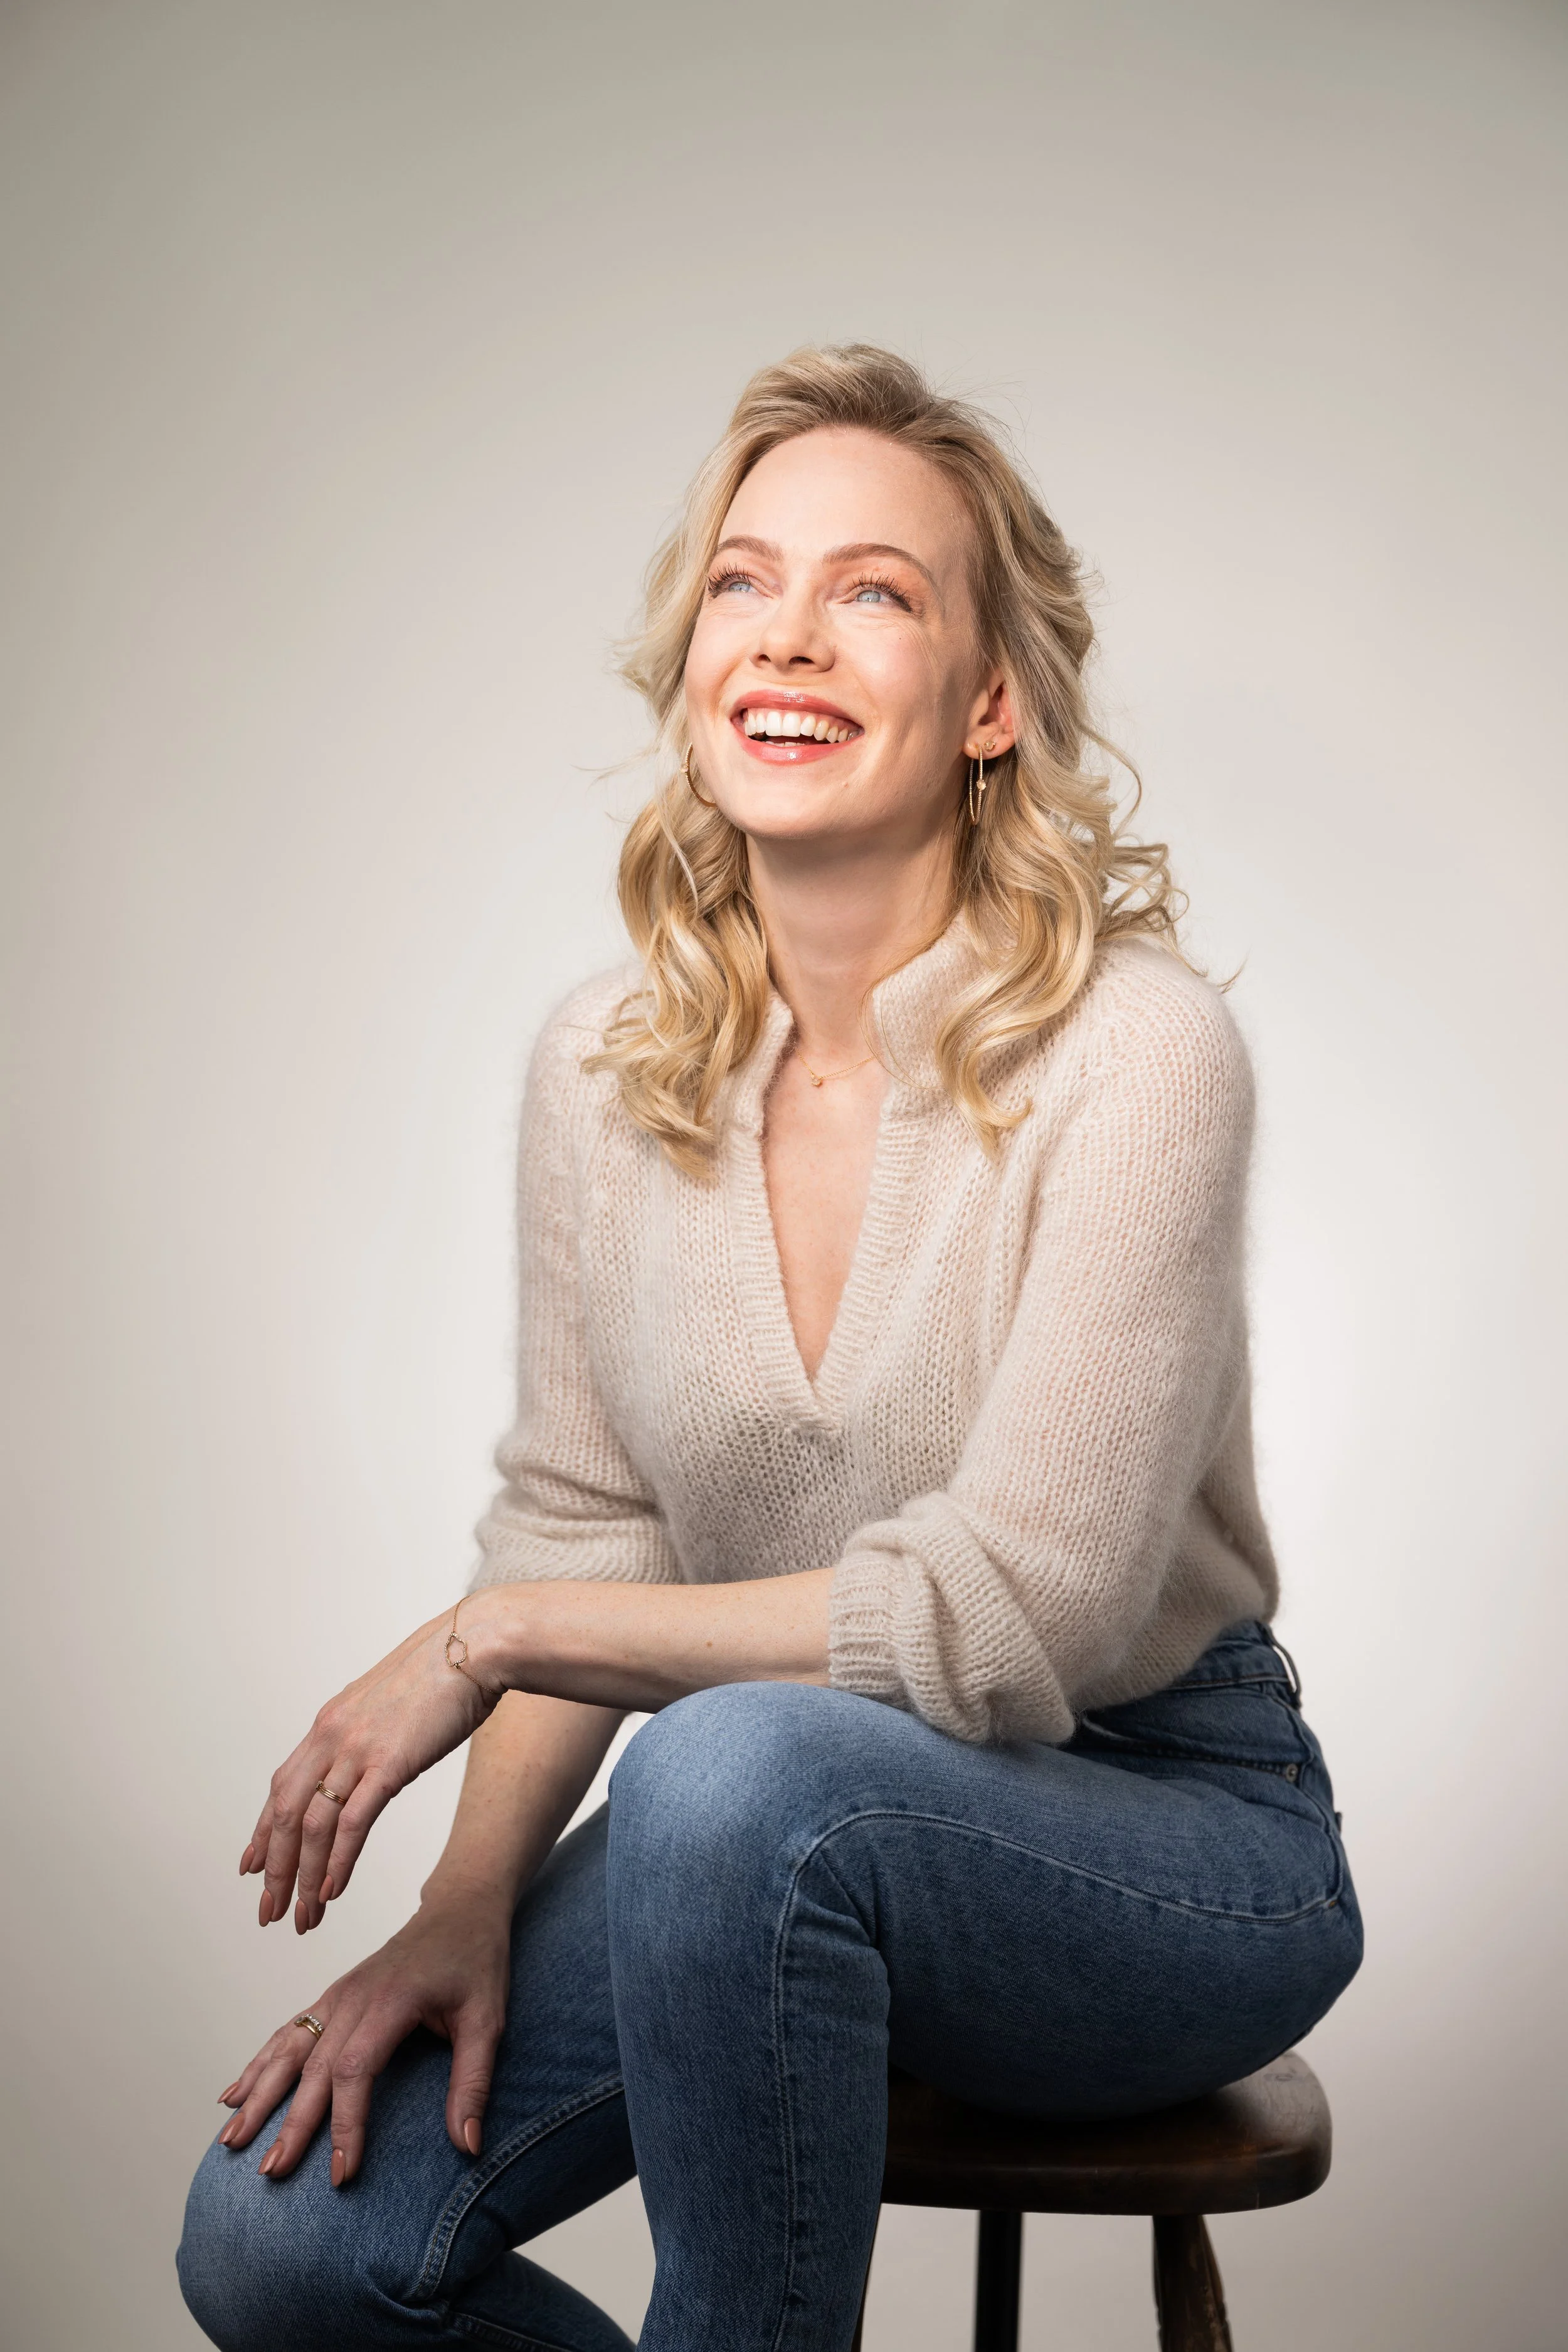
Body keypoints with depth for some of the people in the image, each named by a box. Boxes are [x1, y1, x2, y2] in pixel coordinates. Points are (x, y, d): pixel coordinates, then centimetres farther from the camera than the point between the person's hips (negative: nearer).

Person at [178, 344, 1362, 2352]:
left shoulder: (1134, 1056, -19)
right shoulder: (599, 1069, -2)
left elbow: (1012, 1616, -21)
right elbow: (577, 1525, 4)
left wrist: (486, 1639, -17)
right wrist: (470, 1905, -11)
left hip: (1169, 1841, -4)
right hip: (779, 1849, 5)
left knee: (735, 1768, -35)